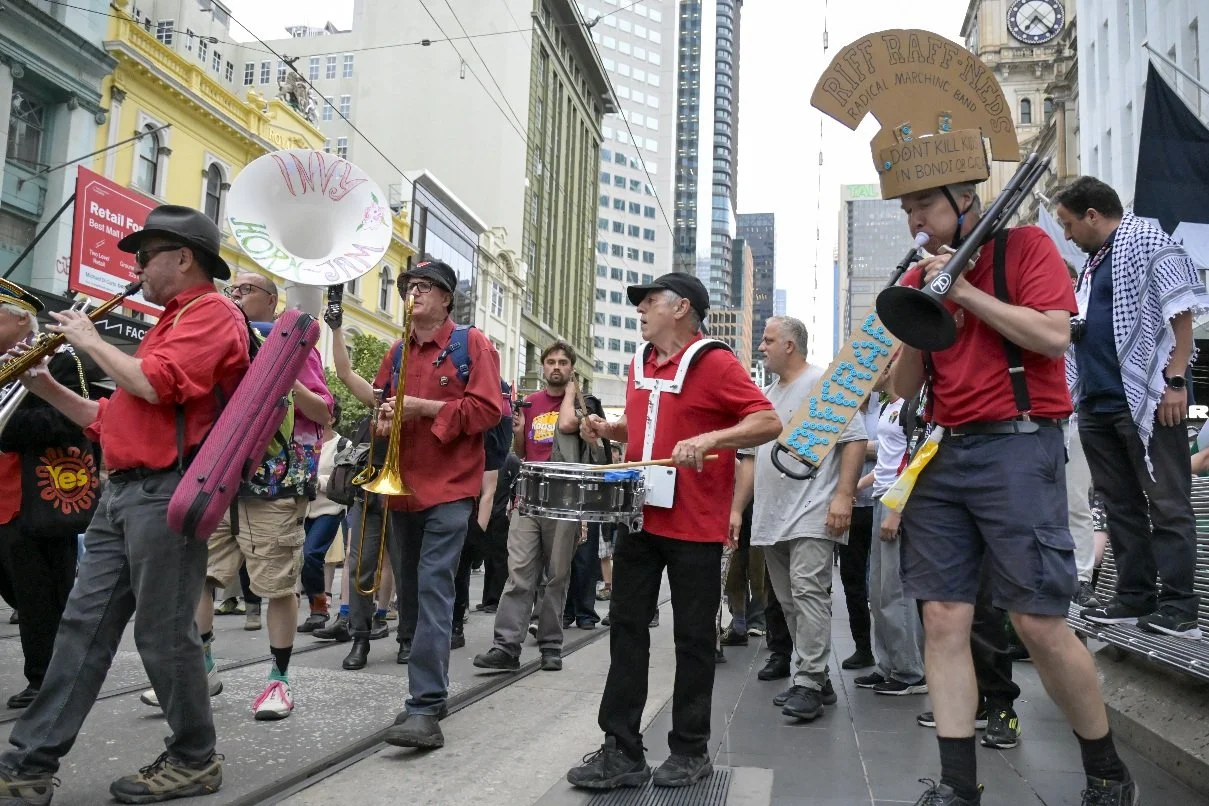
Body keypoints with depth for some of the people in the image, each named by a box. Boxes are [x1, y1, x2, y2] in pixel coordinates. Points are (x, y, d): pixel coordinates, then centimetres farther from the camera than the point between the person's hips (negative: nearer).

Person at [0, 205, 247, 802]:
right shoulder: (170, 324, 24)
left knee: (164, 633, -2)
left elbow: (154, 385, -22)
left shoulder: (212, 312, -6)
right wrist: (49, 389, 15)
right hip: (122, 492, 10)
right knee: (82, 627, 9)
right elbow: (117, 418, 26)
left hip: (166, 492, -10)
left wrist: (91, 342, -6)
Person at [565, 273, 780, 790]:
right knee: (626, 630, 6)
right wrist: (608, 429, 7)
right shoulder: (640, 364, 14)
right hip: (639, 516, 7)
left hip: (694, 527, -6)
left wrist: (709, 438, -28)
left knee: (693, 639, 5)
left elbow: (769, 422, -15)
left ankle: (691, 752, 20)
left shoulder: (715, 363, -8)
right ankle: (622, 752, 14)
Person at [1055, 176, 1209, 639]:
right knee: (1120, 504, 10)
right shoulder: (1094, 261, 20)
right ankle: (1134, 598, 17)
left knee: (1167, 504, -4)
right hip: (1097, 403, 9)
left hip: (1146, 400, -9)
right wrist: (1069, 328, 8)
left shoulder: (1147, 244, -4)